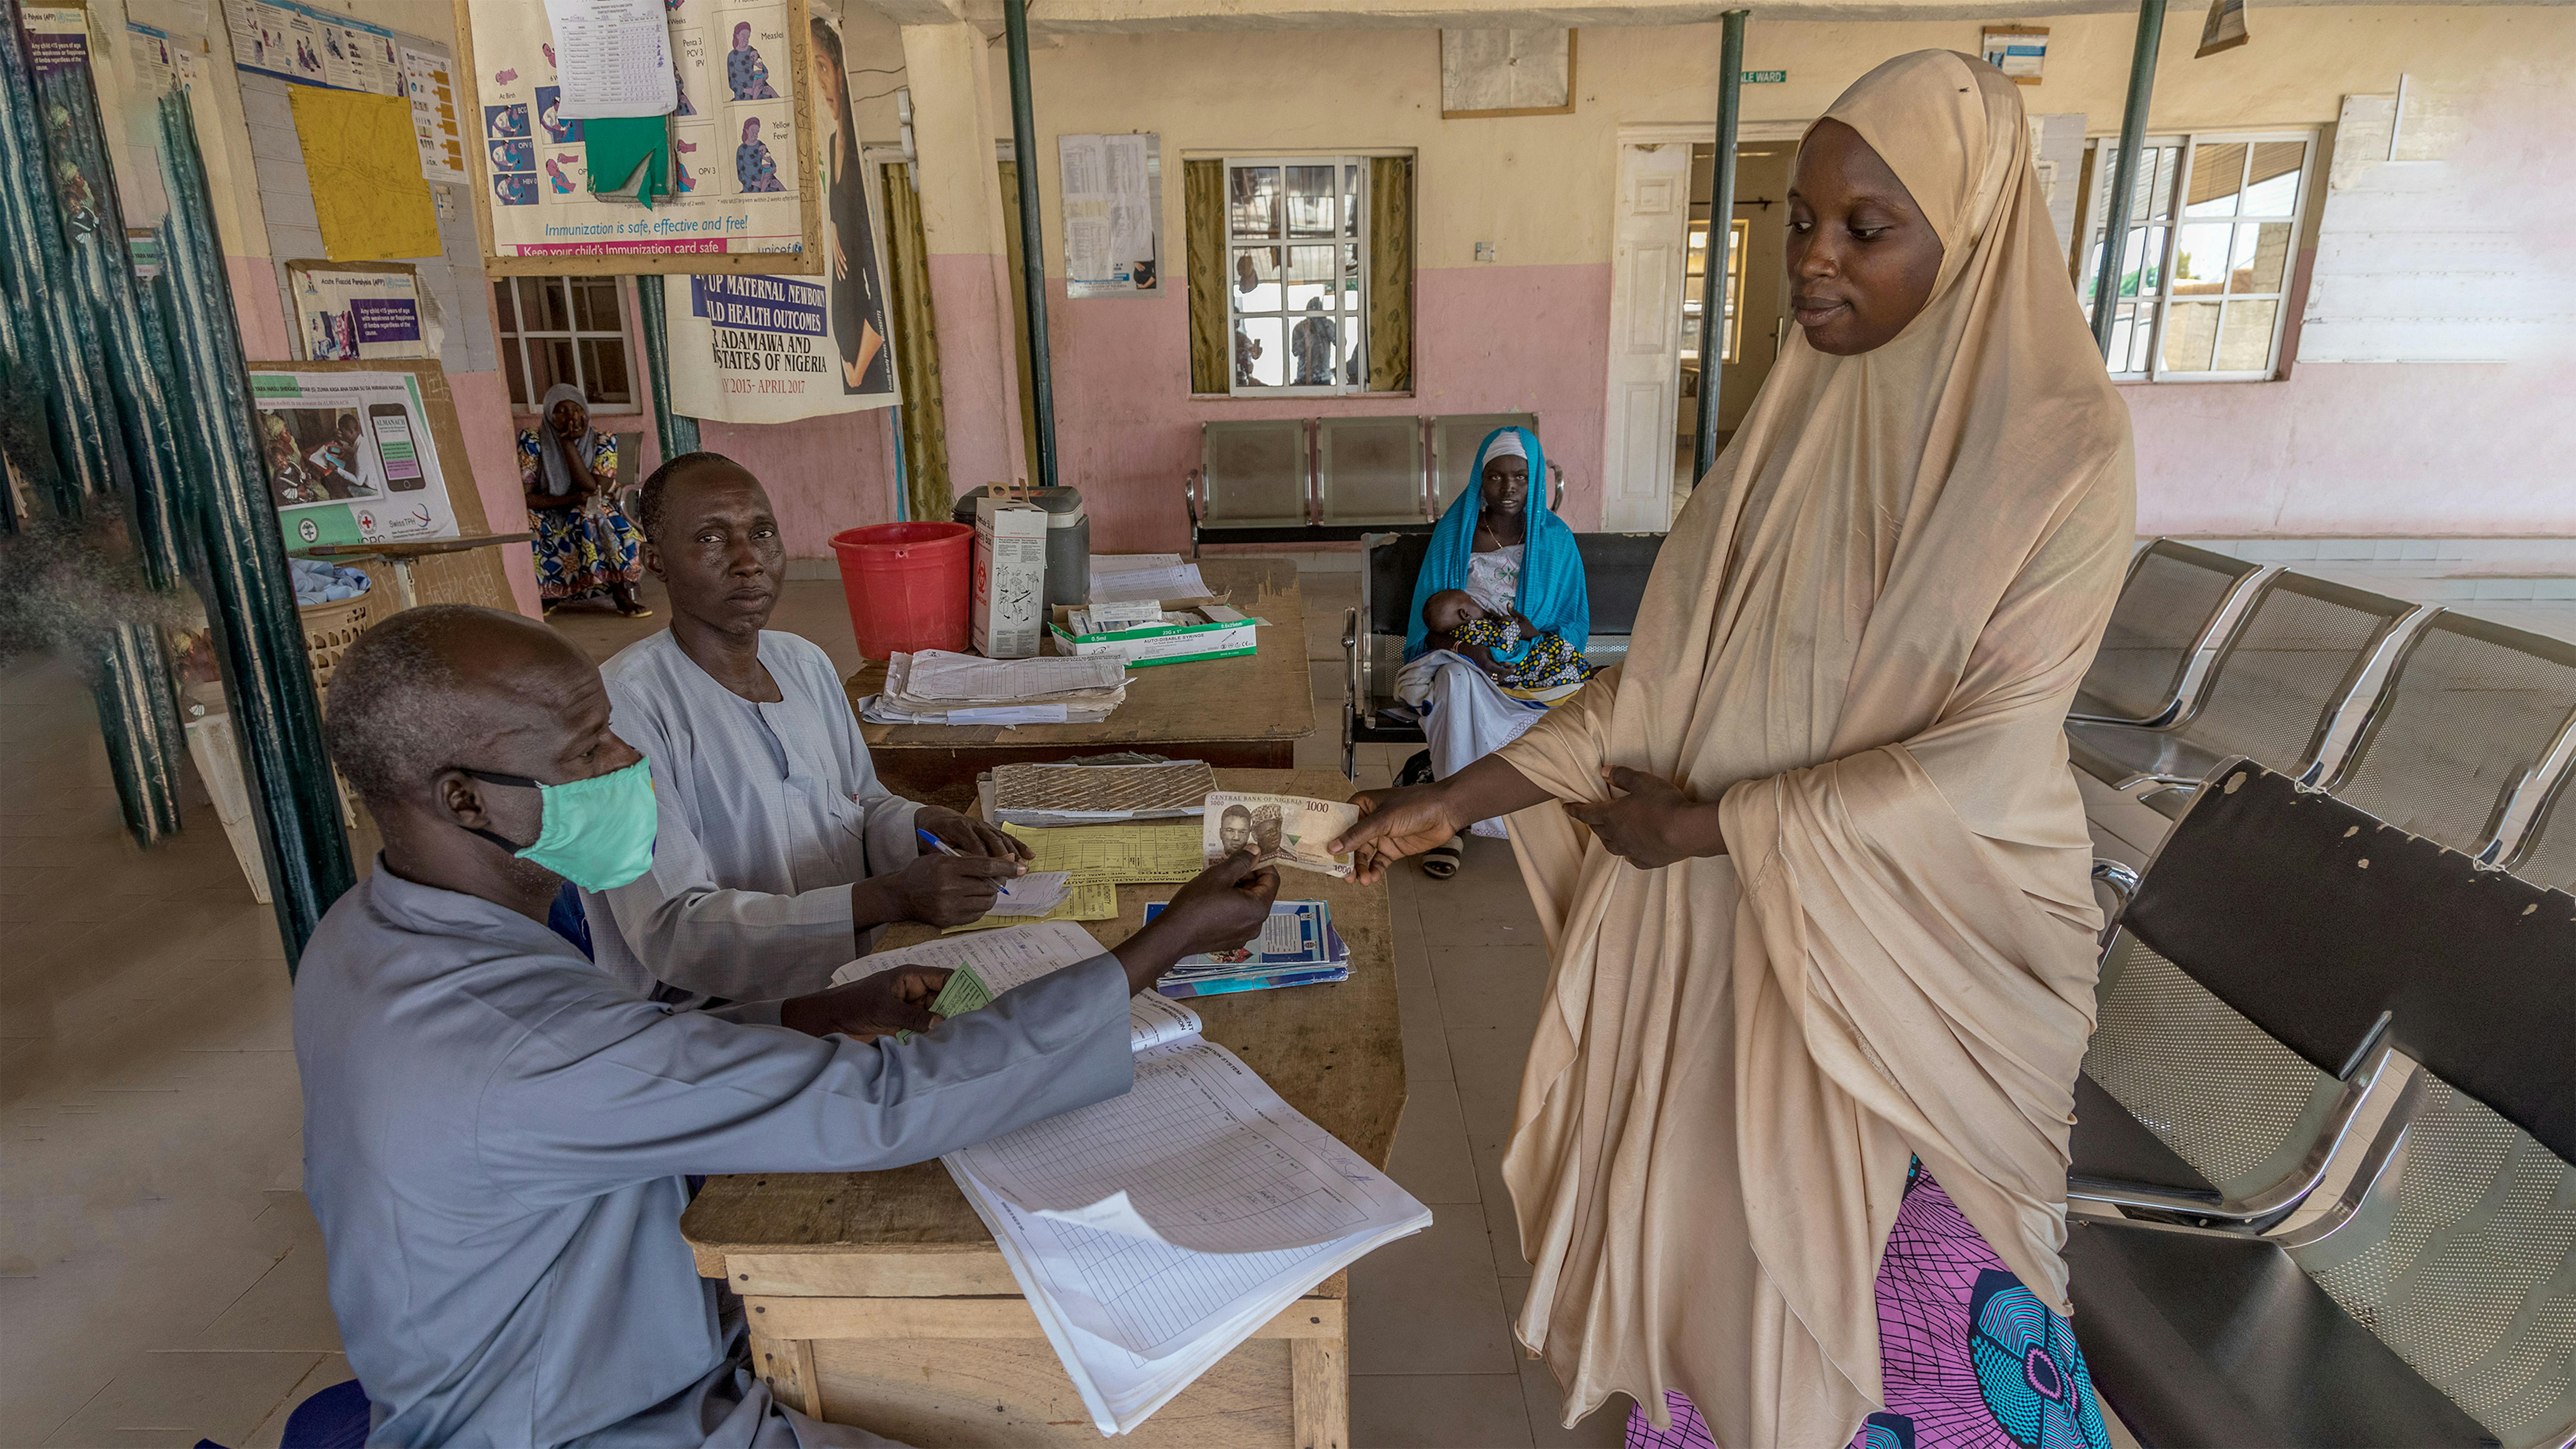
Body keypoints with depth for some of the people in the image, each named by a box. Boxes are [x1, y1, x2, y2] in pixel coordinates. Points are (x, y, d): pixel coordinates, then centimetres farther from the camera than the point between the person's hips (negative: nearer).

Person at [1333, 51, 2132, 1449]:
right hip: (1733, 919, 5)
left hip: (1927, 944, -4)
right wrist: (1456, 796, -6)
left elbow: (1984, 763, -20)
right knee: (1717, 1219, 18)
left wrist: (1705, 827, -17)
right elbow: (1666, 672, 0)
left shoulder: (2060, 450, -15)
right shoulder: (1792, 419, 0)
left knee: (1906, 1273, 14)